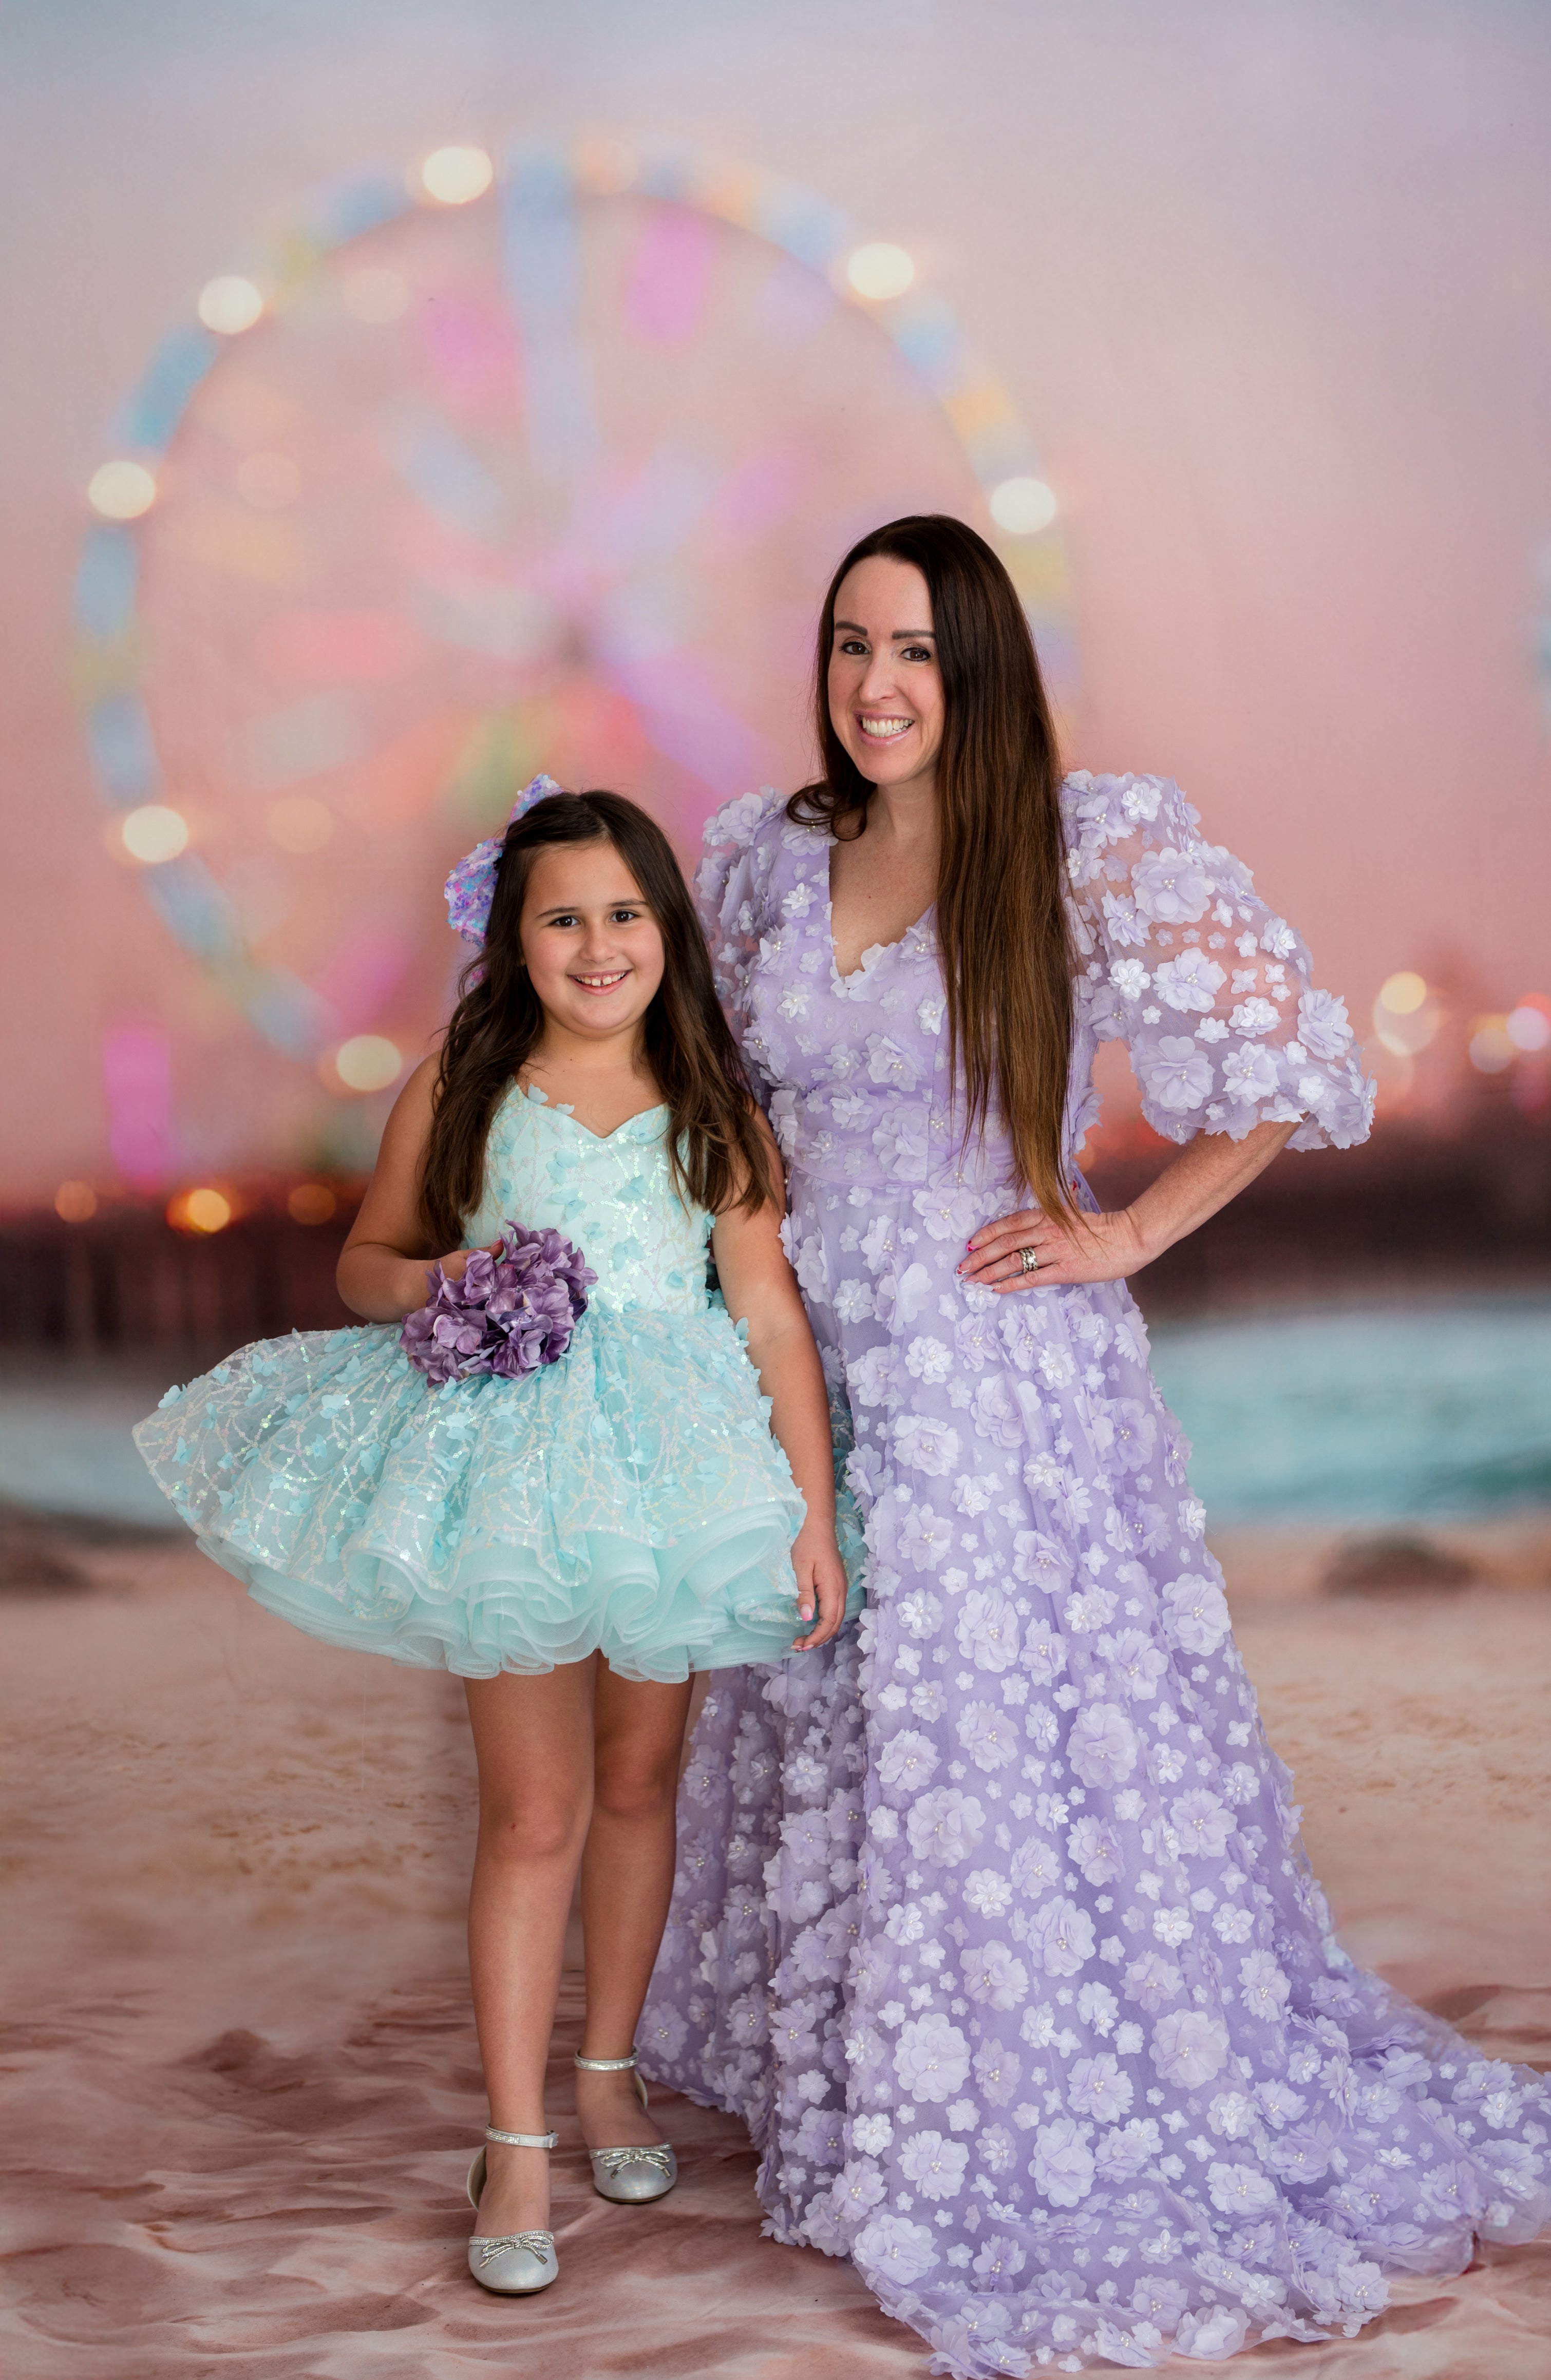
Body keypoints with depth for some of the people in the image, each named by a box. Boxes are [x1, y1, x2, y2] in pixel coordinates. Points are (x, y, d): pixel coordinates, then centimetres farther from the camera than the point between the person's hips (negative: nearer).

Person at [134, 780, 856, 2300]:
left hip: (668, 1477, 2)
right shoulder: (457, 1094, 0)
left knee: (637, 1785, 15)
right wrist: (433, 1286, -14)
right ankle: (516, 2145, 10)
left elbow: (770, 1312, -1)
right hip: (508, 1476, -1)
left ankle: (608, 2072, 34)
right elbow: (365, 1259, 10)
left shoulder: (716, 1110, 1)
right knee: (533, 1811, -1)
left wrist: (813, 1512, -5)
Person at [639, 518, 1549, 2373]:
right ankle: (849, 2084, 35)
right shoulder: (770, 861, 5)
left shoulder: (1093, 850, -10)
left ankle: (1054, 2156, 19)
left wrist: (1130, 1235, -8)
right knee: (825, 1733, 14)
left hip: (1002, 1381, -5)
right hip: (813, 1365, 5)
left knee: (1015, 1750, 1)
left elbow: (1290, 1066, -8)